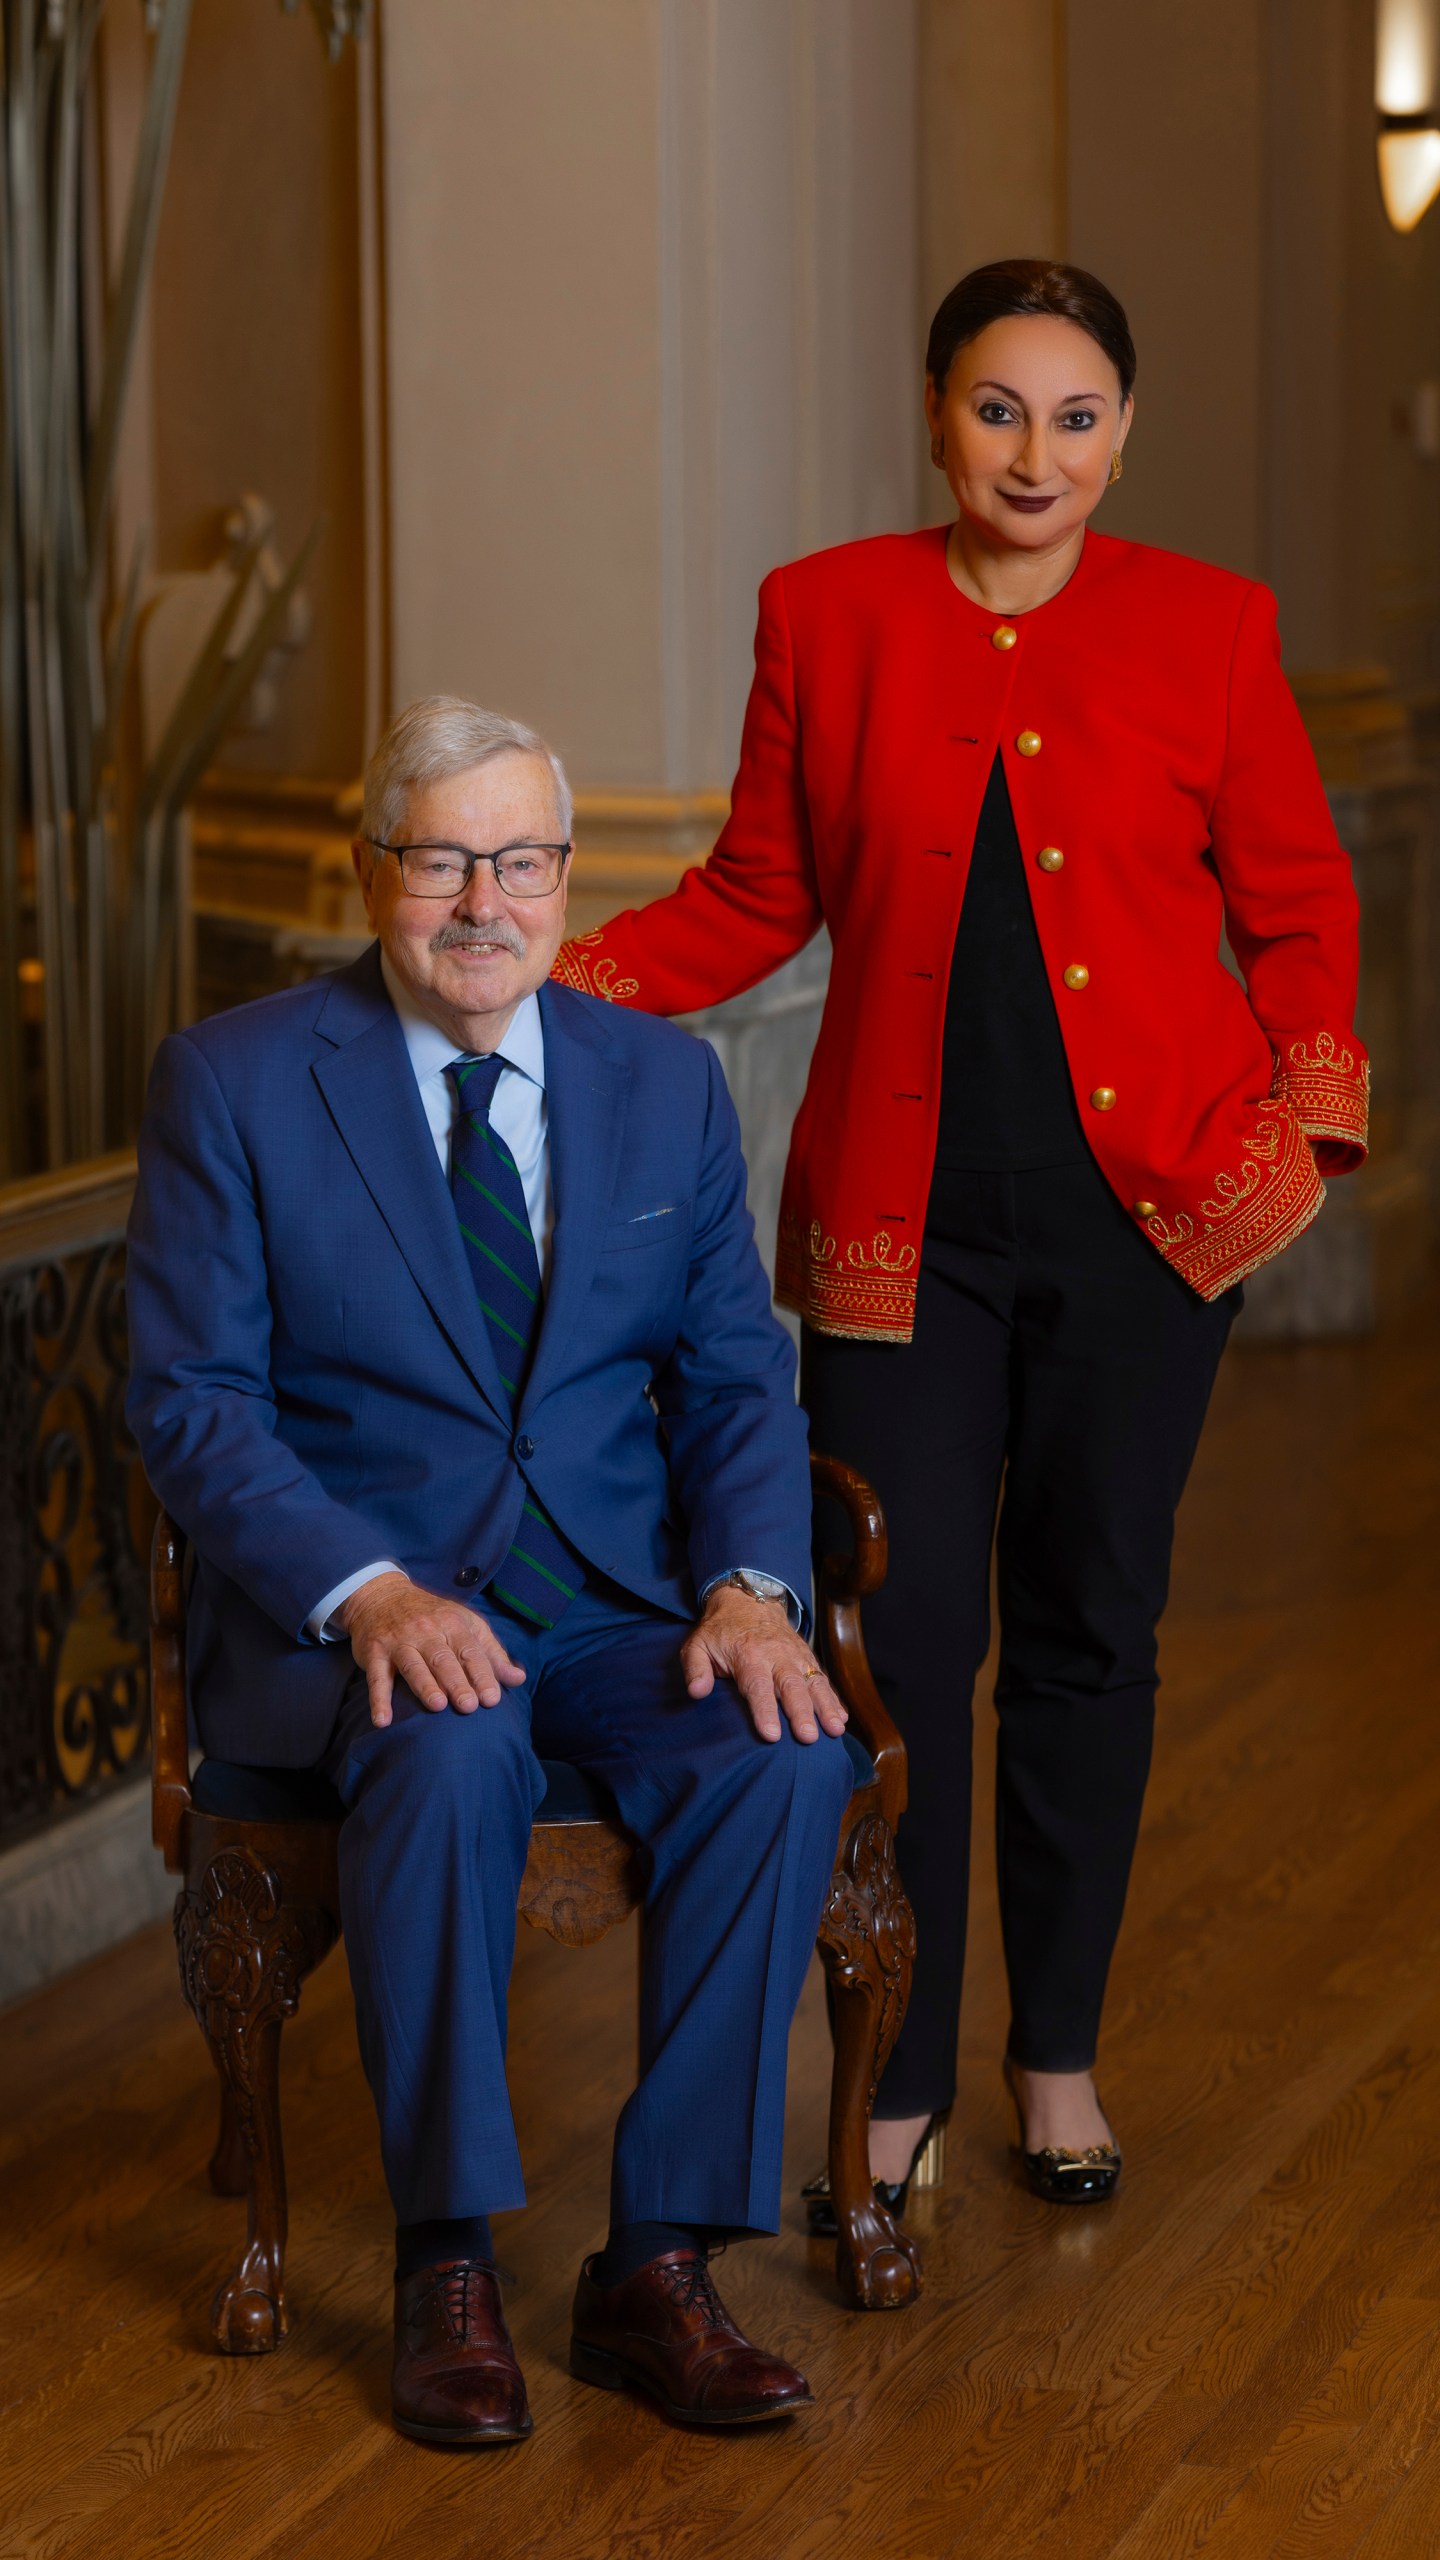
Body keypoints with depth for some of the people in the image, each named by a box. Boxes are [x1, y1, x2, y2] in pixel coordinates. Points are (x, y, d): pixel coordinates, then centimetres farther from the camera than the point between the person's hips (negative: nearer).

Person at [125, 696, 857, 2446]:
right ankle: (446, 2266, -21)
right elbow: (191, 1405, -7)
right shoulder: (233, 1084, -2)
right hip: (344, 1611, -3)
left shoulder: (665, 1082, 9)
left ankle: (656, 2267, -18)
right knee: (451, 1752, -36)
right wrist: (370, 1593, -23)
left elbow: (736, 1377, 10)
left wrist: (749, 1588, -10)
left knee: (783, 1754, -27)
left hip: (619, 1601, 3)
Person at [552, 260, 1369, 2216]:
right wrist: (547, 984, -5)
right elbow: (759, 897, 8)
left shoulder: (1205, 625, 1)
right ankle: (896, 2084, 12)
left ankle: (1058, 2053, 26)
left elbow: (1295, 900, 8)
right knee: (896, 1636, -2)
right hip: (908, 1215, 0)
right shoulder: (826, 616, 3)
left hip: (1141, 1201, 0)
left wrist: (1313, 1098, -7)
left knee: (1088, 1629, 9)